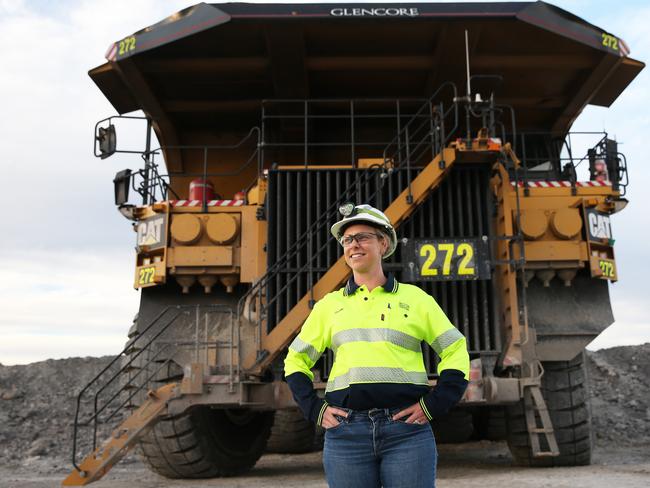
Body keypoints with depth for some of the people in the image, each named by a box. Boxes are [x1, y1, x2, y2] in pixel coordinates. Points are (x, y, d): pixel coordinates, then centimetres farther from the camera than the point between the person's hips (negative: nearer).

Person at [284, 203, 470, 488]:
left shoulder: (415, 298, 6)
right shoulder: (329, 305, 11)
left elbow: (456, 352, 10)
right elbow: (296, 361, 18)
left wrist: (433, 405, -1)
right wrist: (315, 409, 5)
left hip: (407, 430, -1)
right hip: (345, 432, 2)